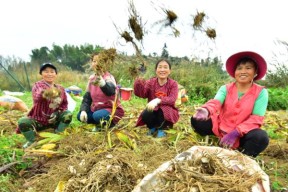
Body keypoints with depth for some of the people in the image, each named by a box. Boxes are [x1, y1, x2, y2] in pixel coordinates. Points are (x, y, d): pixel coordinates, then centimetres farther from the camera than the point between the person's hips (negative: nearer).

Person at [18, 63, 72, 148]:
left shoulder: (60, 88, -1)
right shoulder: (38, 85, -13)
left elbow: (65, 104, 7)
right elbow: (36, 97, -37)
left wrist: (57, 112, -15)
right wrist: (43, 94, -64)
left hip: (54, 120, 2)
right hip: (38, 120, -2)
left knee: (68, 114, -23)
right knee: (22, 122, -29)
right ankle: (32, 141, -5)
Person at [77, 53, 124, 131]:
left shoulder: (109, 77, -17)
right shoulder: (91, 78, 3)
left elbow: (111, 91, -41)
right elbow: (87, 98, 5)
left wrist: (102, 84, -64)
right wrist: (83, 111, -13)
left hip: (112, 109, -7)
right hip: (96, 109, 7)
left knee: (98, 115, -35)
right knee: (80, 115, -13)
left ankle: (110, 123, -3)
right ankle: (100, 123, 8)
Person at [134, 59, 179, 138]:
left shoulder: (173, 84, -6)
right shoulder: (151, 82, -2)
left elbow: (172, 99, -24)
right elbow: (142, 94, -19)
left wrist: (158, 100, -42)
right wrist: (139, 82, -39)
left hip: (167, 112, -2)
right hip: (153, 111, 2)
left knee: (163, 109, -36)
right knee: (145, 114, -31)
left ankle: (161, 129, -7)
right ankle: (152, 127, 4)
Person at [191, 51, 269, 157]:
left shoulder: (261, 92, -7)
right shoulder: (226, 88, -2)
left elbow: (256, 119, -14)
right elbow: (216, 102, -22)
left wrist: (236, 132, -28)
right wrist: (206, 110, -47)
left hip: (242, 133, -1)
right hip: (221, 127, 2)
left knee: (261, 137, -33)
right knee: (196, 120, -19)